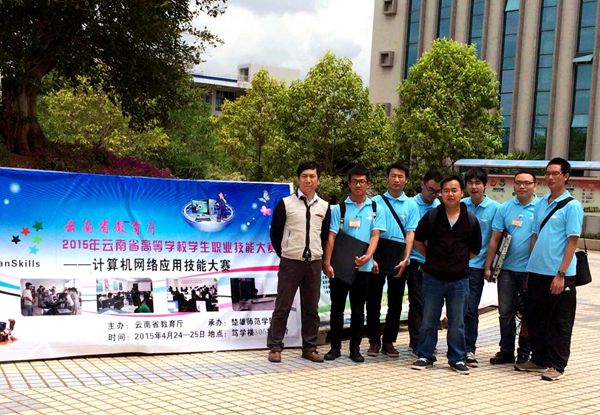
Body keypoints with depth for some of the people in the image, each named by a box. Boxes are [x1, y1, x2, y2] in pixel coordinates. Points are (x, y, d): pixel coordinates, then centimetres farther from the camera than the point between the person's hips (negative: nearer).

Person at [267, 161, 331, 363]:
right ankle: (275, 347, 8)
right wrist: (283, 255, 6)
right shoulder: (285, 204, -2)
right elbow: (275, 233, 4)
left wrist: (317, 255, 11)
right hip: (290, 262, -3)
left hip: (314, 263, 3)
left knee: (311, 308, 8)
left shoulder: (324, 207, 8)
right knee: (282, 307, 0)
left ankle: (309, 348, 17)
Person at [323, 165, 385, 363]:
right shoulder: (339, 208, 1)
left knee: (358, 309, 8)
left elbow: (375, 235, -2)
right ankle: (335, 347, 17)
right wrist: (327, 263, -12)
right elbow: (331, 237, -3)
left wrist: (368, 256, -19)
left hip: (362, 266, 1)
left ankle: (355, 348, 17)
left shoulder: (375, 209, 6)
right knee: (337, 307, 7)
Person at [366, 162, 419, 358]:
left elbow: (410, 233, 0)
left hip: (398, 260, 1)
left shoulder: (411, 205, 5)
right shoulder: (376, 201, 3)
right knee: (373, 301, 4)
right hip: (377, 258, -1)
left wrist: (405, 259, -11)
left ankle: (388, 341, 18)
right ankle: (374, 340, 15)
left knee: (395, 303, 7)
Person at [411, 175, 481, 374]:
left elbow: (475, 249, 11)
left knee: (457, 322, 8)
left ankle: (457, 359, 19)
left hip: (459, 279, 0)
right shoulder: (431, 216, -2)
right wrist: (431, 258, 8)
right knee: (429, 320, 7)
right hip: (433, 277, 0)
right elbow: (418, 240, 8)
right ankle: (425, 356, 18)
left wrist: (459, 261, 8)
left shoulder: (470, 220, 0)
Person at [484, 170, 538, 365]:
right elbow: (495, 239, 6)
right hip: (507, 268, 3)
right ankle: (506, 351, 20)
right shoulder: (504, 208, 5)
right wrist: (488, 266, 4)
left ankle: (524, 353, 17)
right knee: (505, 312, 8)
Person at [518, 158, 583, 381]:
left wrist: (561, 274, -15)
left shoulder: (572, 206, -7)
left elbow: (572, 242, -11)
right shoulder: (541, 204, 12)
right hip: (537, 272, 6)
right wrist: (531, 266, 12)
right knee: (535, 318, 13)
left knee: (559, 322, 4)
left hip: (559, 275, -6)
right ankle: (539, 359, 27)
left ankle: (556, 365, 14)